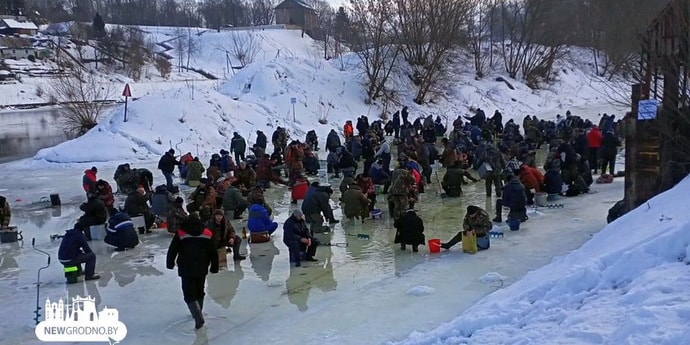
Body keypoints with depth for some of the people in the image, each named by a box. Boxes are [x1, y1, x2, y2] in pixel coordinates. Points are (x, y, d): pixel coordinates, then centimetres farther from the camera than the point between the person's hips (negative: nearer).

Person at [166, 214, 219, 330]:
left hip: (186, 270, -3)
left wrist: (170, 263, 16)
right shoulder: (208, 233, 4)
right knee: (199, 292, 20)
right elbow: (213, 252, 7)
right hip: (202, 269, 3)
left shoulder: (180, 234, -4)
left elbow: (172, 250, 0)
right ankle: (197, 313, 33)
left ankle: (198, 317, -18)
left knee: (189, 295, -2)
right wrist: (214, 267, 17)